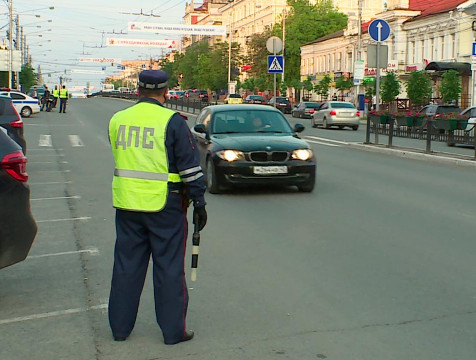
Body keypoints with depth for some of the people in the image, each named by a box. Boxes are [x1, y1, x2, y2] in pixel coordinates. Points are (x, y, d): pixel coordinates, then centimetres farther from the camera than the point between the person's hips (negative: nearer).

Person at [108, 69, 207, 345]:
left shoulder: (117, 120, 5)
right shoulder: (172, 122, -10)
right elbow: (190, 167, -9)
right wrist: (199, 203, -4)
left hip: (126, 204, 5)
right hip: (165, 206, -4)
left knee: (126, 265, 15)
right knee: (169, 268, 6)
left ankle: (120, 327, 25)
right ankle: (173, 330, 14)